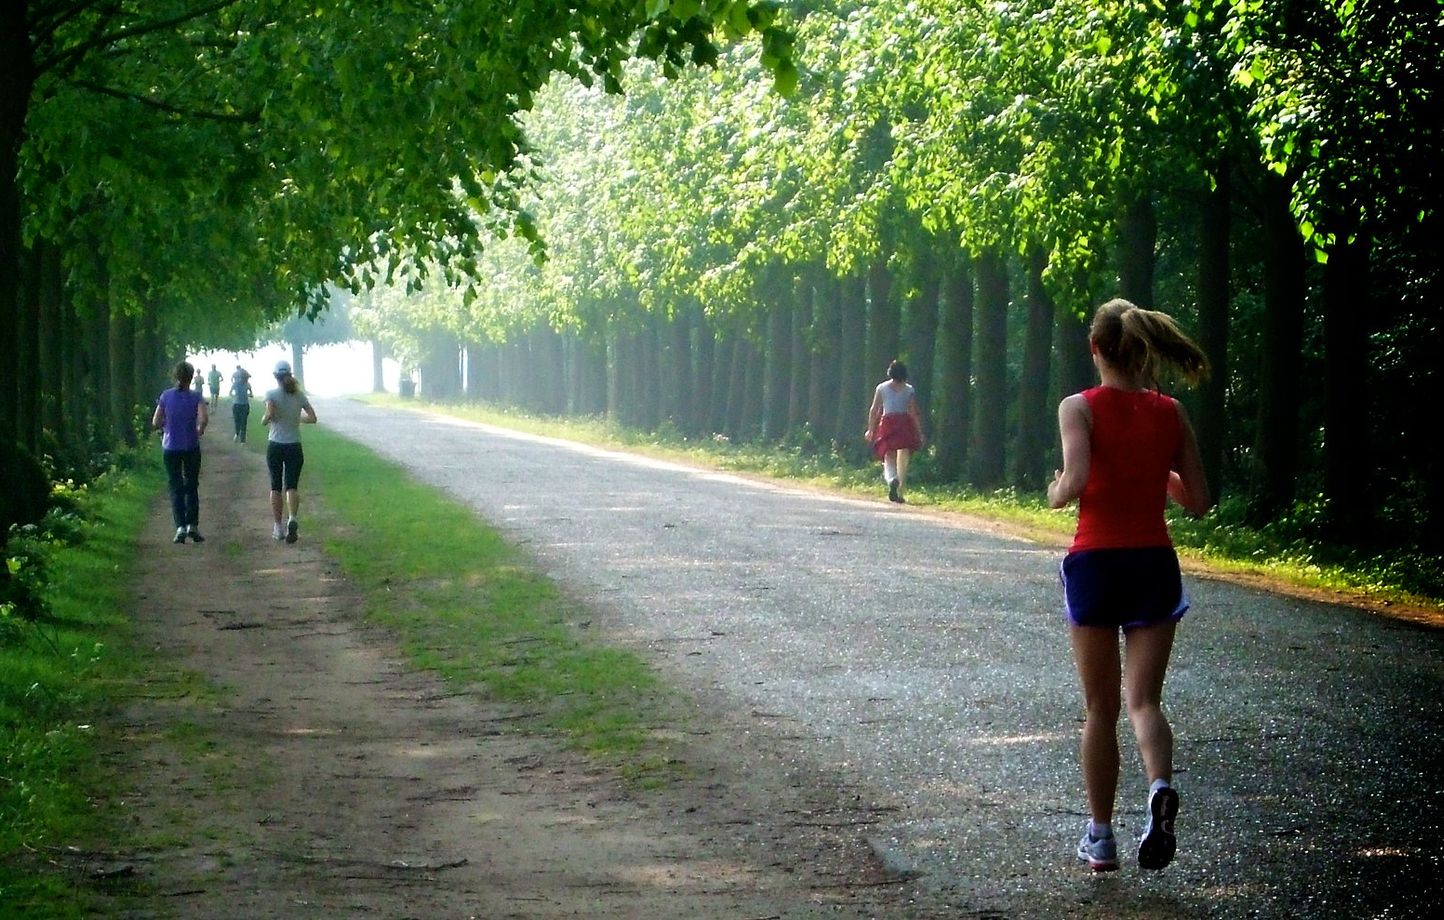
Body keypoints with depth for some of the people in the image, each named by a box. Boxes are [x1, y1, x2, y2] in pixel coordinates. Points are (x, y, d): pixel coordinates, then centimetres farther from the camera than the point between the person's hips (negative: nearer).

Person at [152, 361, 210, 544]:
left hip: (170, 448, 1)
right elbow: (204, 419, -20)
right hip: (191, 447, -1)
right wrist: (200, 430, 1)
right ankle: (192, 524, 5)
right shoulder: (196, 396, -8)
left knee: (176, 488, 6)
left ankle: (180, 527, -5)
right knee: (192, 486, 13)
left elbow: (156, 422, -3)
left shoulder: (166, 396, -3)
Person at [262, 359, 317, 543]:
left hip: (275, 445, -1)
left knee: (275, 486, 11)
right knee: (292, 486, 2)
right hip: (294, 446, 1)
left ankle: (278, 527, 12)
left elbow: (270, 413, -24)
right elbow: (312, 418, -2)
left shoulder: (272, 395, -8)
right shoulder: (299, 395, 1)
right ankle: (292, 518, -24)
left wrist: (264, 420, -2)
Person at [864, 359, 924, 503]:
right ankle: (900, 493, 4)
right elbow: (914, 413, 0)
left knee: (889, 458, 1)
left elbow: (874, 410, 5)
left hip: (887, 423, 0)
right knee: (903, 462, 7)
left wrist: (870, 429, 12)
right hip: (904, 424, 0)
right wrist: (919, 432, 4)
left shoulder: (882, 388, 5)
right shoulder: (909, 390, 4)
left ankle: (892, 479, -31)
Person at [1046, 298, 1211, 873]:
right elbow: (1198, 502, 5)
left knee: (1101, 708, 10)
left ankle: (1100, 837, 17)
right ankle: (1160, 789, -29)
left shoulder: (1079, 408, -6)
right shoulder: (1170, 412, 4)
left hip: (1094, 562, -2)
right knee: (1144, 700, 2)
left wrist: (1056, 495, 0)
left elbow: (1076, 481, -21)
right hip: (1154, 563, 2)